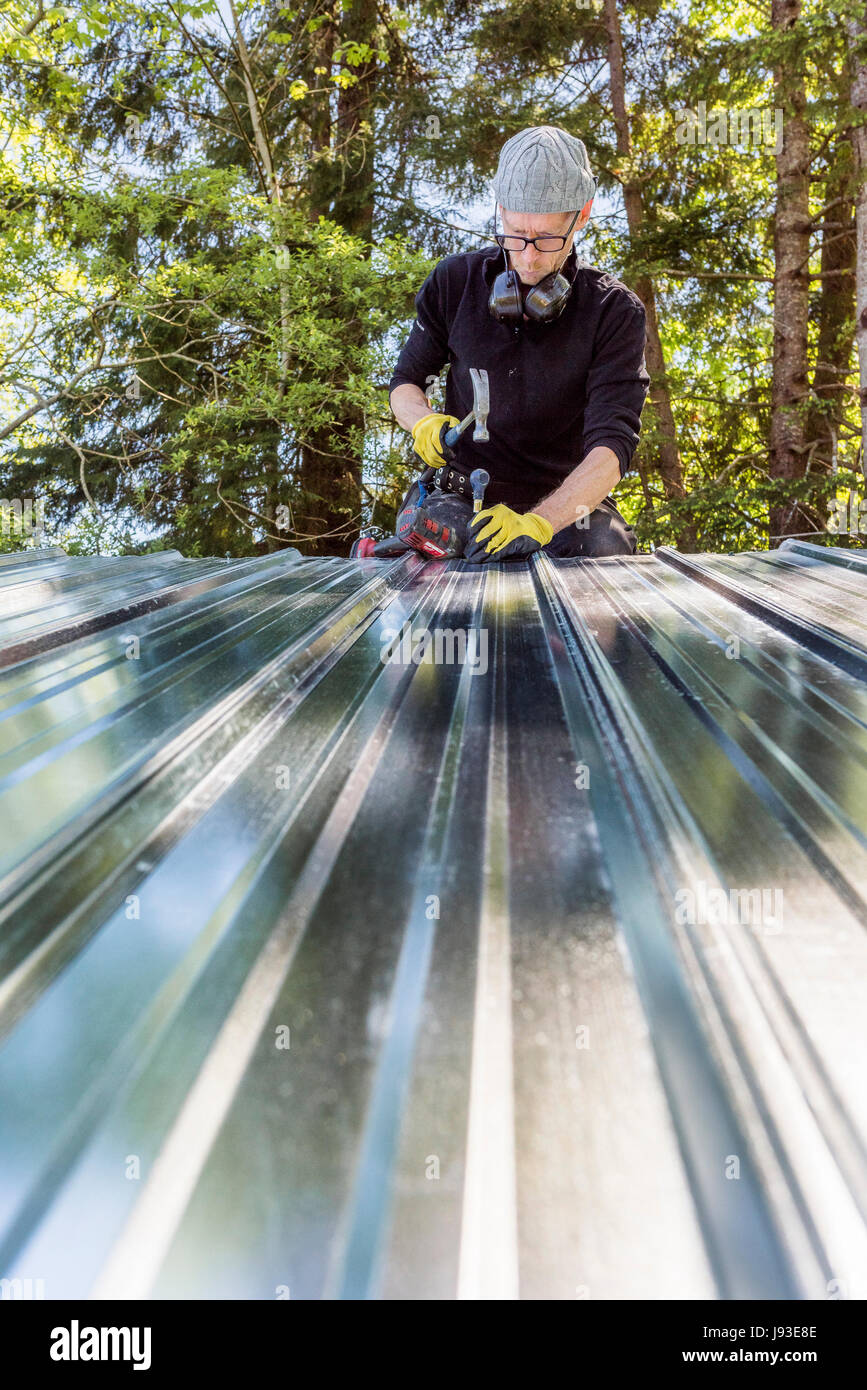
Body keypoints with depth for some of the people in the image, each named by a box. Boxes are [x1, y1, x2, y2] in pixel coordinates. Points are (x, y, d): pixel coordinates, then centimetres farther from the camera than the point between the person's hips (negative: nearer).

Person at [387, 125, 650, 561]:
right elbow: (405, 381, 15)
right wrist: (424, 422, -12)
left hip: (564, 499, 0)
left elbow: (612, 445, -17)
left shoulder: (614, 311, -6)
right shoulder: (453, 282, 3)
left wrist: (538, 522, -35)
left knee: (605, 544, -34)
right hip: (461, 492, 1)